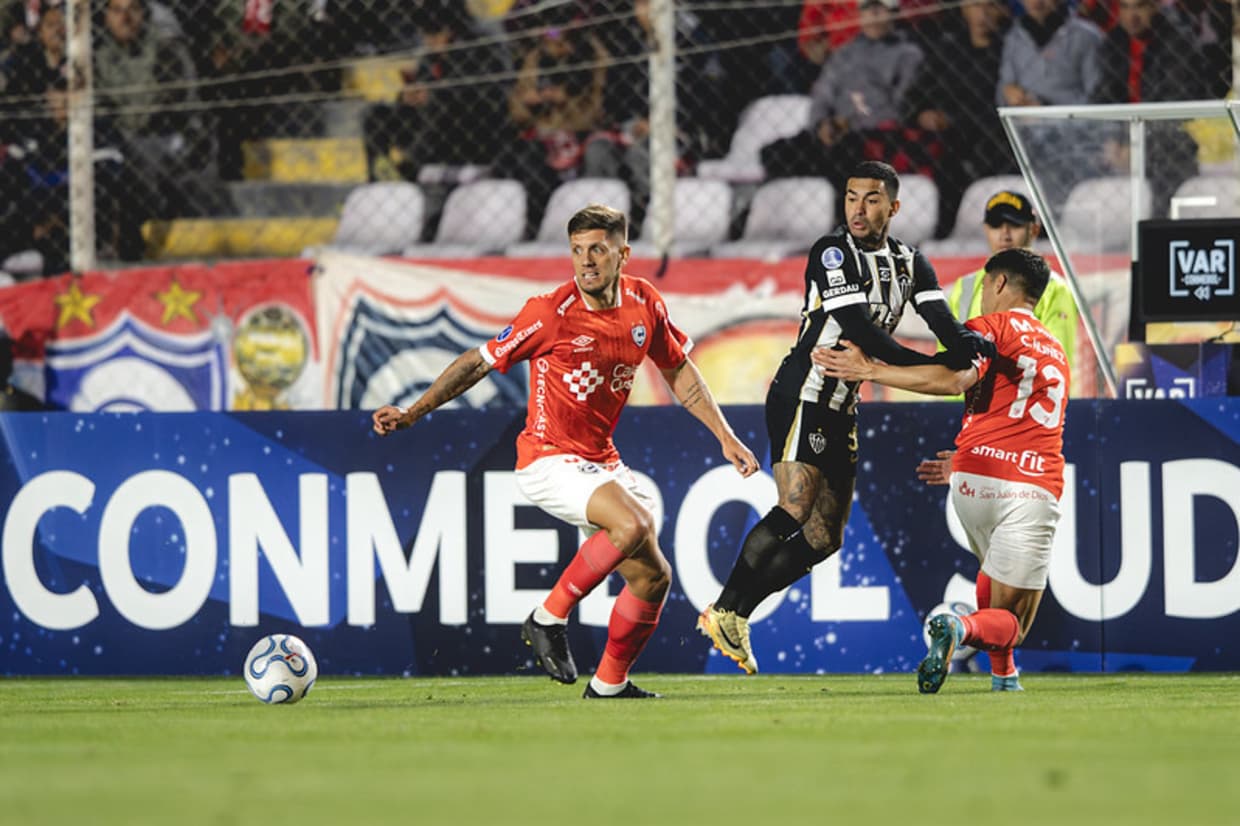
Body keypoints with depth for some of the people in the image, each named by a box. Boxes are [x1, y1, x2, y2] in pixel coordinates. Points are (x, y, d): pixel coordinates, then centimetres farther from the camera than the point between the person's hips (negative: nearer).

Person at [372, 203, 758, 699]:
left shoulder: (644, 304, 0)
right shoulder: (552, 312, -17)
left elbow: (678, 371, 15)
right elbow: (480, 362, -8)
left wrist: (726, 437, 13)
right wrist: (412, 413, -13)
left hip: (602, 463, 7)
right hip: (549, 460, -7)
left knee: (652, 575, 2)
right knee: (633, 525, -31)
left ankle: (609, 682, 20)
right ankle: (549, 618, -15)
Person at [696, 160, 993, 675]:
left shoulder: (909, 265, 12)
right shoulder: (832, 253, -10)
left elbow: (940, 319, 0)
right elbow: (857, 329, -19)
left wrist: (964, 342, -25)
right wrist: (932, 367, -21)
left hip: (841, 410, 8)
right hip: (803, 395, -8)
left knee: (825, 536, 7)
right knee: (795, 511, -22)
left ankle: (735, 614, 10)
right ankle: (725, 610, -14)